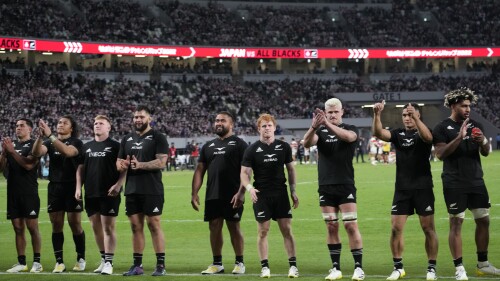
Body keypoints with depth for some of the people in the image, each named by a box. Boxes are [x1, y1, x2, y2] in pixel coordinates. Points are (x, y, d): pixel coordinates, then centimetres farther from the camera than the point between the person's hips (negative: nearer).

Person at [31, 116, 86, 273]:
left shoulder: (76, 142, -2)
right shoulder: (50, 143, 11)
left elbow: (67, 152, -24)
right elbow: (37, 153, -7)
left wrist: (50, 136, -29)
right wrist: (40, 136, -24)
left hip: (72, 187, -4)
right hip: (54, 188, 4)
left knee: (75, 224, -1)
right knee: (56, 225, 2)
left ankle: (81, 259, 11)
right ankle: (59, 261, 6)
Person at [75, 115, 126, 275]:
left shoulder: (115, 146, -2)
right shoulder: (87, 147, 13)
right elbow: (80, 168, 16)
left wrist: (117, 185, -16)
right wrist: (78, 188, 6)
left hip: (109, 194, -5)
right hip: (91, 194, 5)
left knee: (108, 227, -6)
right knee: (96, 227, 9)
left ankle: (109, 262, -5)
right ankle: (104, 258, 20)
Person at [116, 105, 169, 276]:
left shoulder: (158, 137, -2)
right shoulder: (127, 139, 16)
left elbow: (161, 162, -12)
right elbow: (119, 162, 19)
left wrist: (140, 165, -21)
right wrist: (121, 165, -5)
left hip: (152, 190, -6)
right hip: (132, 190, 6)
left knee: (154, 225, -6)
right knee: (135, 226, 7)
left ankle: (161, 265, -4)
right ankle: (137, 265, 12)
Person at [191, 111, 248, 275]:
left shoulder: (239, 144, -1)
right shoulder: (208, 146, 16)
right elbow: (199, 170, 15)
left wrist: (241, 192, -19)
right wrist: (194, 193, 6)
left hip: (232, 196, -5)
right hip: (212, 196, 5)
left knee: (234, 227, -1)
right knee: (214, 227, 5)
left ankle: (239, 262, 8)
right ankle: (217, 263, 13)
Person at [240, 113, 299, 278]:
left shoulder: (284, 147, 5)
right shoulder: (252, 150, -1)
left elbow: (290, 169, 12)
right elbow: (244, 172, -2)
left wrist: (293, 191, 8)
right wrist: (249, 188, -21)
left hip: (281, 193, 1)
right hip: (261, 195, -1)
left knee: (287, 229, -1)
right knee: (263, 231, 1)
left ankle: (293, 265, 3)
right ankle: (265, 267, 7)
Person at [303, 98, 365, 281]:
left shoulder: (350, 129, 1)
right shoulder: (320, 131, 7)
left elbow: (348, 137, -24)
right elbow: (307, 143, -13)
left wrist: (328, 124, -38)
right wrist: (313, 127, -35)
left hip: (345, 186, -2)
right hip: (326, 187, 3)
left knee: (351, 226, -6)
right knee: (331, 227, 5)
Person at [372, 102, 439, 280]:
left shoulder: (422, 133, -1)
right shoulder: (398, 134, 7)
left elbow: (427, 137, -27)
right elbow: (378, 133, -10)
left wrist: (416, 117, -39)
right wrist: (377, 115, -26)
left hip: (422, 188, -3)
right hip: (402, 189, 3)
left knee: (428, 228, 0)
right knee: (396, 228, 0)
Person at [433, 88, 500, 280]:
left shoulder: (476, 126, 11)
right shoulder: (442, 128, -5)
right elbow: (440, 154, -16)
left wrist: (483, 141, -11)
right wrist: (459, 138, -24)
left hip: (476, 182, 6)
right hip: (455, 184, -6)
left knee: (483, 220, 9)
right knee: (456, 223, -5)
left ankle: (483, 264, 21)